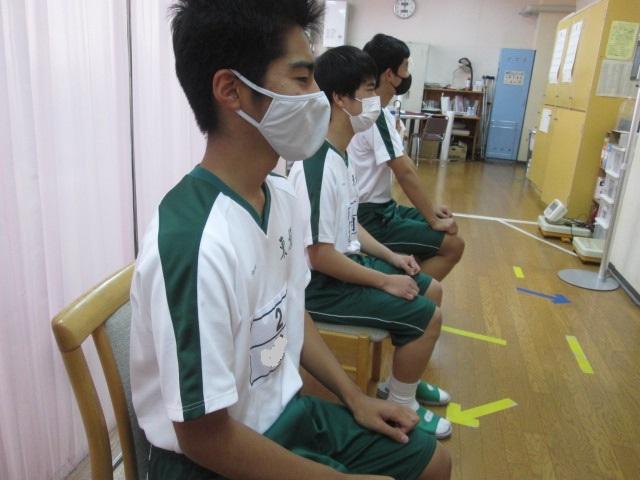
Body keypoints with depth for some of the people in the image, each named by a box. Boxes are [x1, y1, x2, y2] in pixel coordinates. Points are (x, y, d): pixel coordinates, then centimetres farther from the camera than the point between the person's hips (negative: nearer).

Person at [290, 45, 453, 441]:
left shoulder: (340, 153, 5)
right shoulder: (319, 166, -26)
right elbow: (320, 256, -26)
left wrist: (390, 256, 7)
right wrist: (384, 281, -17)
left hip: (346, 263, 10)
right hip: (324, 285, -10)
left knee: (432, 290, 16)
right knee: (428, 317, -11)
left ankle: (403, 380, 31)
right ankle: (400, 407, 12)